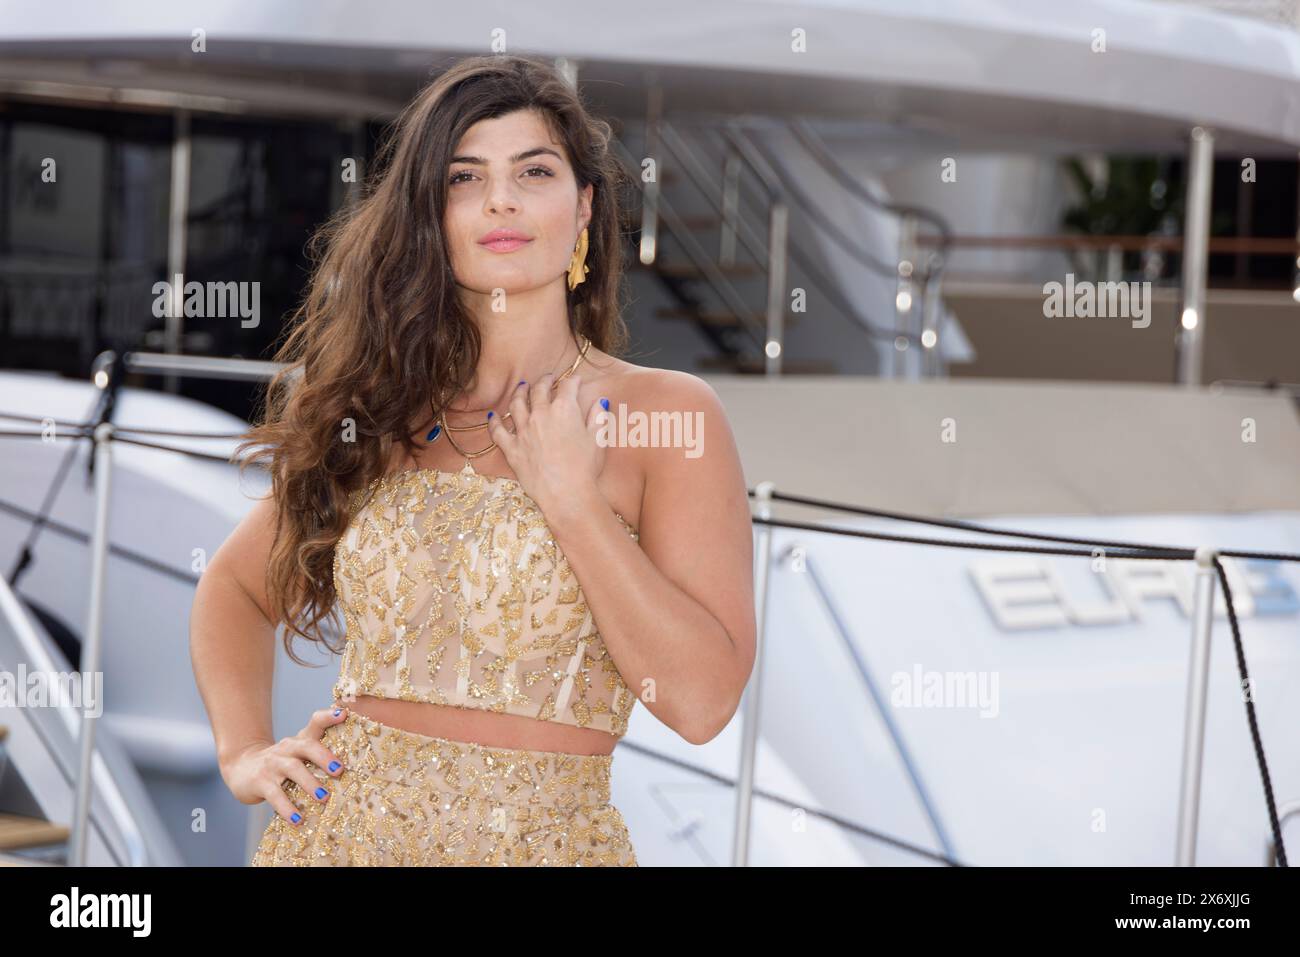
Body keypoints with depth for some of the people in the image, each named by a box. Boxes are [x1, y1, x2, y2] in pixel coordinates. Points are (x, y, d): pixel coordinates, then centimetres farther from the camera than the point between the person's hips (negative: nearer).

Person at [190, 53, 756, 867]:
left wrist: (572, 497, -15)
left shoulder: (667, 412, -7)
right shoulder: (380, 409, 3)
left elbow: (703, 700, -14)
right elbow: (236, 586, 17)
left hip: (547, 839, -2)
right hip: (337, 830, 2)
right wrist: (244, 754, 3)